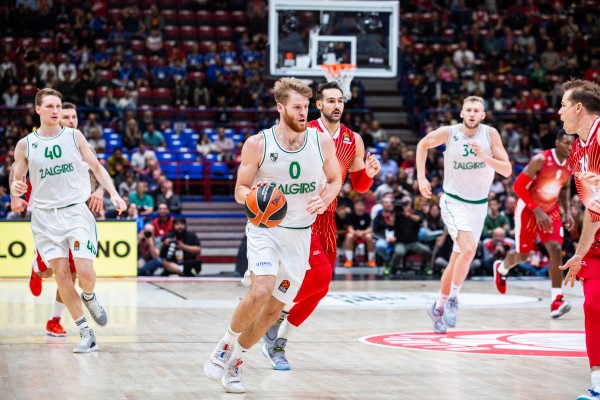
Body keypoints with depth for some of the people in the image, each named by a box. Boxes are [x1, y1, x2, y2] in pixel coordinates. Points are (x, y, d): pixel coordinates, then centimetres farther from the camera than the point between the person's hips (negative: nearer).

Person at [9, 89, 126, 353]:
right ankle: (86, 334, 2)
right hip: (44, 216, 1)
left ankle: (89, 298, 23)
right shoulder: (25, 145, 3)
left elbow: (96, 167, 8)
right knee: (61, 274, -7)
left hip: (75, 211, 0)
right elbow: (17, 180, 9)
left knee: (85, 272, -14)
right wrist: (16, 188, -16)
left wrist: (113, 193, -6)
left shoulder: (74, 136, 3)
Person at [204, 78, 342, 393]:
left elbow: (335, 179, 11)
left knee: (274, 308, 2)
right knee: (260, 292, -26)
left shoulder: (323, 142, -4)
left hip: (301, 235, 3)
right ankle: (226, 345, -2)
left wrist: (324, 200, -11)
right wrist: (252, 194, -25)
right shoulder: (257, 144, -10)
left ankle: (234, 362, 22)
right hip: (265, 228, -3)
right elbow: (239, 191, -1)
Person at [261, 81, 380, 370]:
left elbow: (358, 187, 14)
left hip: (327, 218, 6)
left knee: (319, 287, 4)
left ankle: (277, 344, 18)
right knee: (320, 274, -22)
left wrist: (368, 173, -6)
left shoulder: (353, 140, 8)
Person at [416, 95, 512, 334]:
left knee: (457, 261, 10)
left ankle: (439, 307, 29)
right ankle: (452, 300, -9)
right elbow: (423, 144, 9)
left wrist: (484, 156, -28)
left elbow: (507, 170, -12)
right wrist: (421, 177, 2)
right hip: (453, 201, -3)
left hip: (478, 205, 3)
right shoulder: (448, 133, -11)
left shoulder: (490, 134, -9)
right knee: (468, 249, -26)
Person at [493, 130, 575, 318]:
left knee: (556, 250, -15)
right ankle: (501, 268, 44)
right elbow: (518, 185, -22)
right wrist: (538, 211, -26)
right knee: (522, 255, 8)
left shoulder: (570, 165, -4)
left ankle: (556, 300, -17)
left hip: (551, 210, 4)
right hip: (528, 209, -4)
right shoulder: (541, 160, -24)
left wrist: (567, 212, 3)